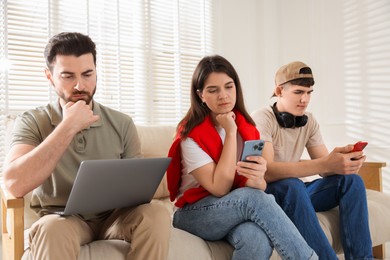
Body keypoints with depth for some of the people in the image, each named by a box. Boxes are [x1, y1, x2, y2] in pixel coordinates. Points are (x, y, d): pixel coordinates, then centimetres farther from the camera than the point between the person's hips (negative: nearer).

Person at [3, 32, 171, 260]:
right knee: (51, 229, -37)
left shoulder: (122, 123, 2)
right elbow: (15, 184, -22)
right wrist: (68, 127, -20)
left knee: (156, 215, -28)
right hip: (62, 219, -2)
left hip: (112, 216, 3)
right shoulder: (31, 122, -5)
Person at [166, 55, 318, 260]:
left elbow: (258, 187, -4)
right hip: (195, 215, -3)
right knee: (254, 197, -33)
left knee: (257, 239, -34)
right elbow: (220, 188, -21)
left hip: (242, 208, 4)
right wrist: (230, 133, -20)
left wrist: (257, 179, -30)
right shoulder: (191, 134, -14)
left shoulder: (247, 128, 2)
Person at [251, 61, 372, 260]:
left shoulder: (309, 121, 3)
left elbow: (324, 166, -3)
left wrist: (342, 161, -29)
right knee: (291, 185, -37)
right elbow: (266, 171, -33)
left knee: (351, 180, -12)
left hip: (296, 191, 7)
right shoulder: (261, 119, -18)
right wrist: (326, 164, -42)